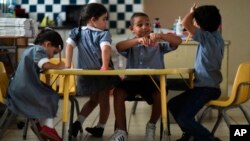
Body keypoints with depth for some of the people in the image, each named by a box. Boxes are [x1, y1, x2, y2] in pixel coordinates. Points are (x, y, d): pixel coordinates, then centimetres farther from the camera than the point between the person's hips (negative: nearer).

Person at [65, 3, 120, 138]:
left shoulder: (77, 32, 5)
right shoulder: (104, 33, -9)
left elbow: (69, 45, -8)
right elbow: (105, 48, -27)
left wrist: (68, 65, -8)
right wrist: (105, 67, -26)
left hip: (86, 74, 5)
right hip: (102, 73, -5)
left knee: (93, 99, 25)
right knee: (104, 100, 15)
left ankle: (78, 122, 12)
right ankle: (100, 128, 23)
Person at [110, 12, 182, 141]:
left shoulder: (158, 45, 14)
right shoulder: (131, 45, 13)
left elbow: (178, 41, 0)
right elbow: (119, 46, -11)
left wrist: (160, 36, -17)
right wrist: (138, 40, -27)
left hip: (152, 79, 0)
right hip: (133, 79, 1)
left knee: (160, 94, -31)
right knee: (118, 91, -28)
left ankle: (151, 126, 0)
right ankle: (121, 130, -14)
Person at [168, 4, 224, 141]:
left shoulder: (207, 37, -20)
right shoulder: (216, 36, 8)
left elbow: (185, 23, -29)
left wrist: (192, 12, -9)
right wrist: (196, 13, 15)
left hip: (207, 87, -10)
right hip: (206, 85, 10)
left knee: (184, 118, -15)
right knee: (173, 104, 17)